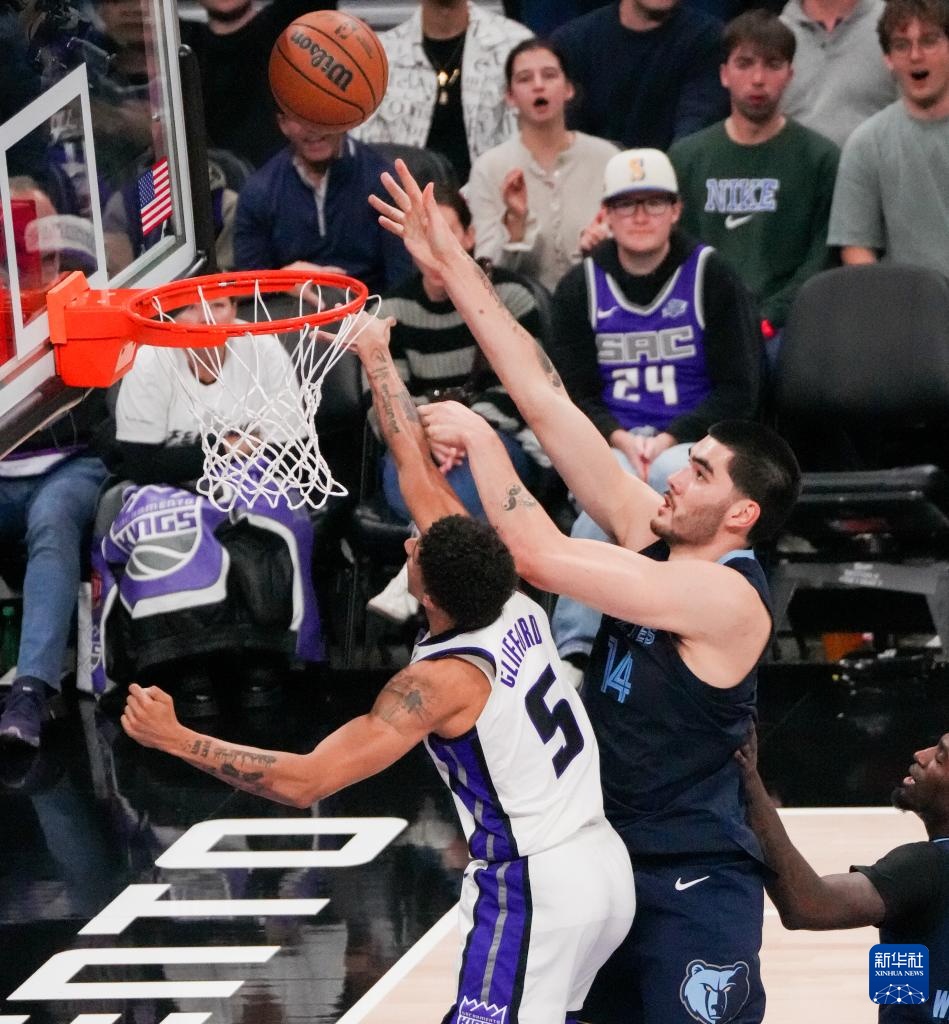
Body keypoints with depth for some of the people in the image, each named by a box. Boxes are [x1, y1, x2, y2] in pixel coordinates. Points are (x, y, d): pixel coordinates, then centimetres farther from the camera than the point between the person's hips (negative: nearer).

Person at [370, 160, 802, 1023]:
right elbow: (548, 402, 1)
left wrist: (479, 438, -18)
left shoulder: (725, 596, -21)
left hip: (694, 883, -9)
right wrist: (452, 266, -1)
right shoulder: (652, 531, 3)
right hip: (611, 856, 9)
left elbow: (539, 556, -28)